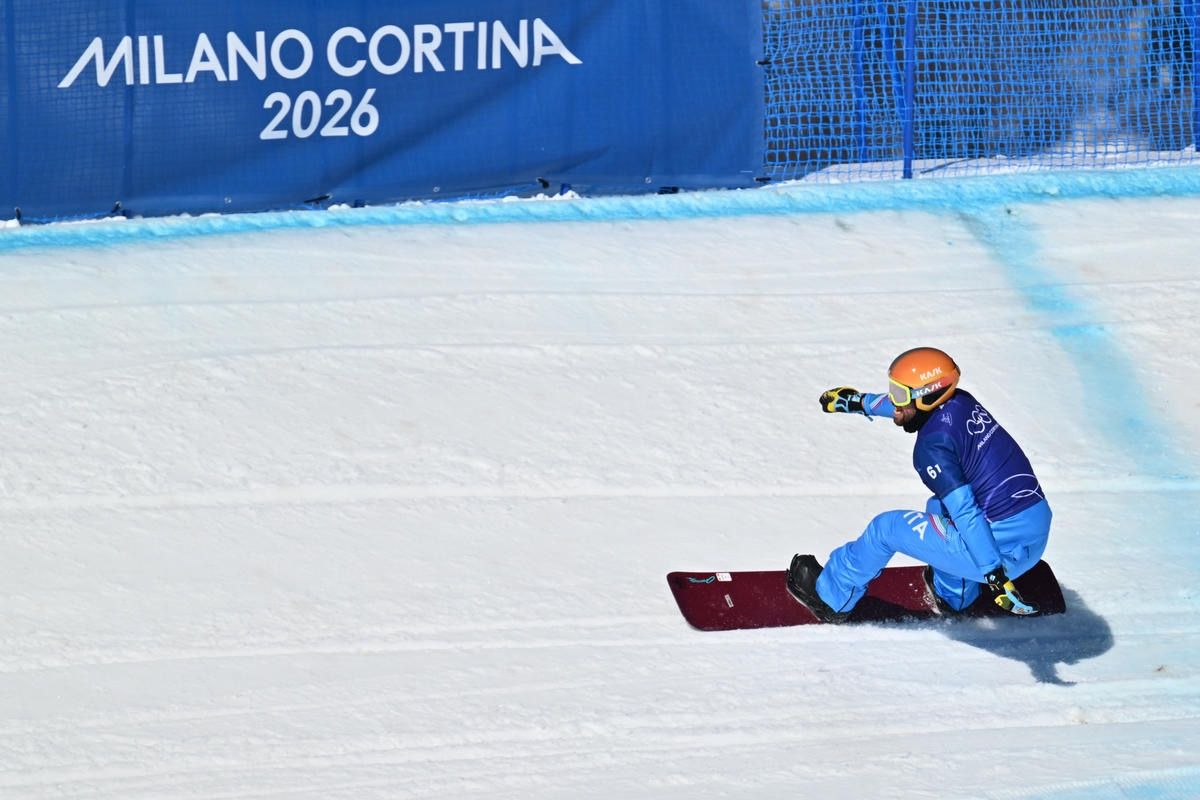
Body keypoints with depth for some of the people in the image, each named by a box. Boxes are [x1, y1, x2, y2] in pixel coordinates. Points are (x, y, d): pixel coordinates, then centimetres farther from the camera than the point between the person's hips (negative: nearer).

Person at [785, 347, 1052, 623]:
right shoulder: (960, 402, 5)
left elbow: (965, 512, -24)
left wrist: (995, 576, -24)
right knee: (939, 507, 34)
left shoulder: (931, 447, -19)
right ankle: (955, 595, 49)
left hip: (1001, 545, -8)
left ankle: (831, 598, 30)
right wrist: (858, 403, 41)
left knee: (886, 528, 8)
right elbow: (908, 404, 27)